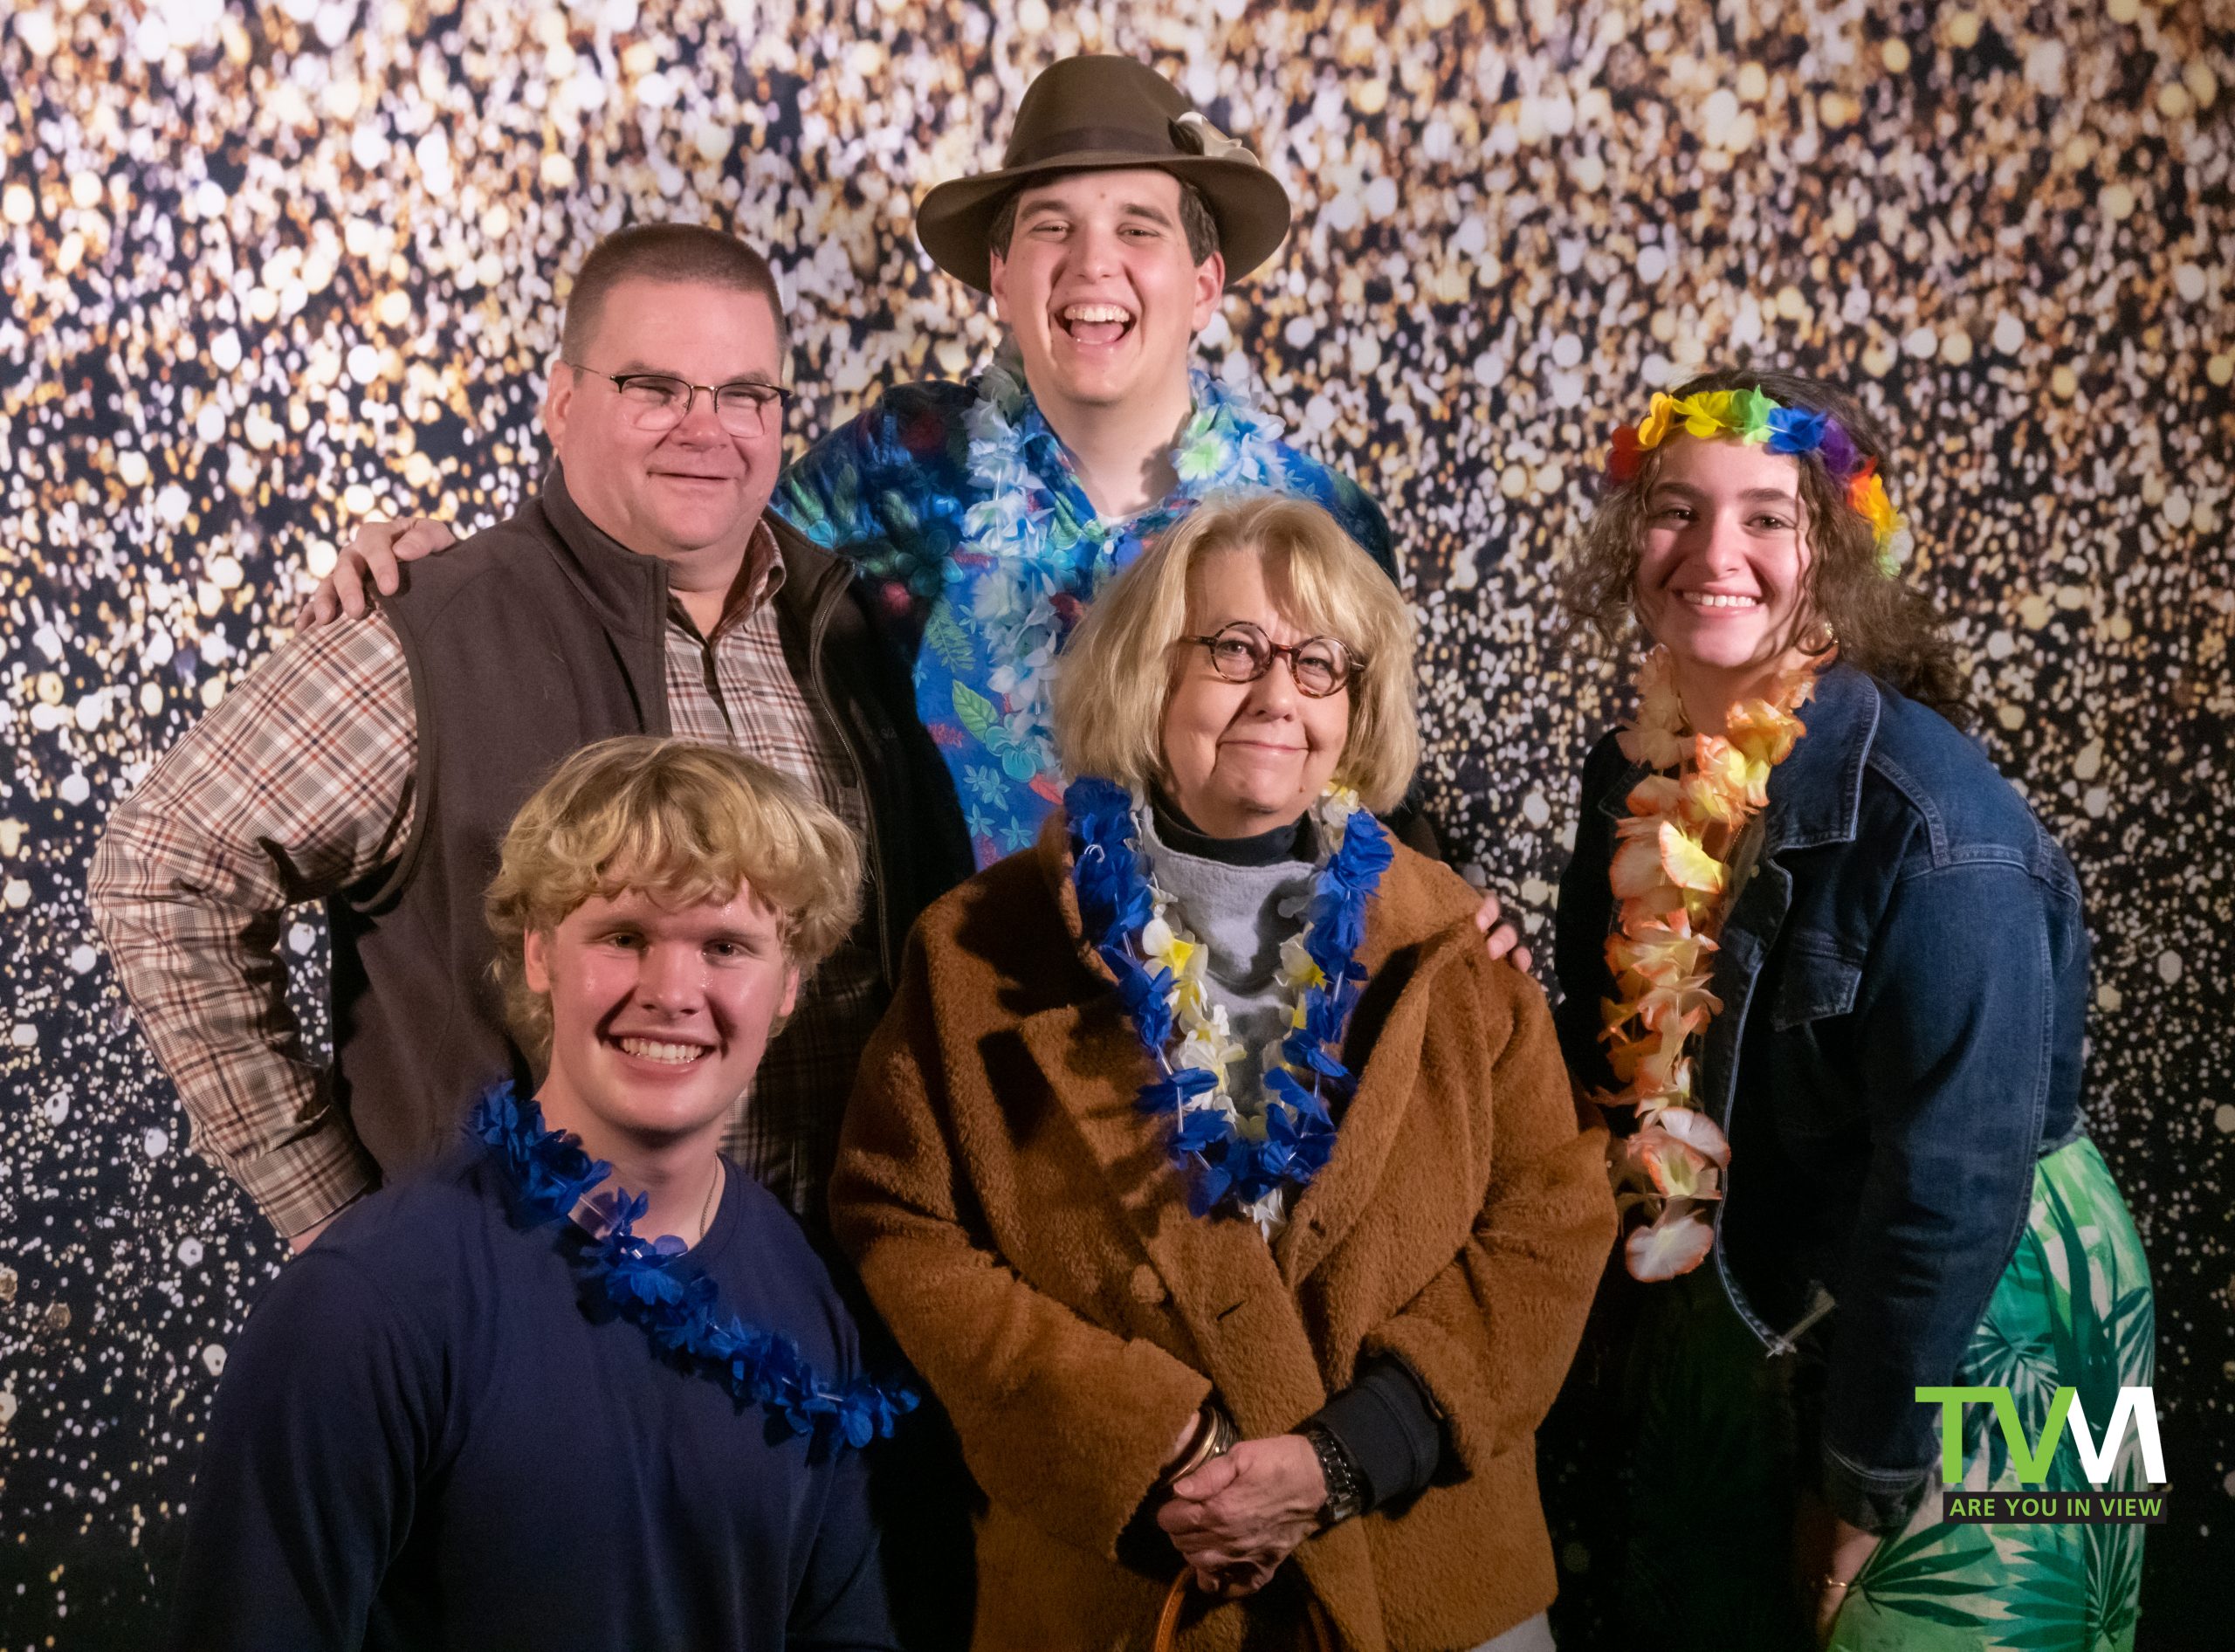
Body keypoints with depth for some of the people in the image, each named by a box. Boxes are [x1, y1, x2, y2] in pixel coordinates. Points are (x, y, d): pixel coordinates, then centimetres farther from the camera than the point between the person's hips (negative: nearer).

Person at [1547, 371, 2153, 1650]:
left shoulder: (1930, 821, -24)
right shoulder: (1634, 779, -3)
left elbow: (1952, 1181, -23)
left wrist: (1867, 1479, -18)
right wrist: (1634, 1352, 8)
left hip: (1963, 1347, -6)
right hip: (1733, 1331, 6)